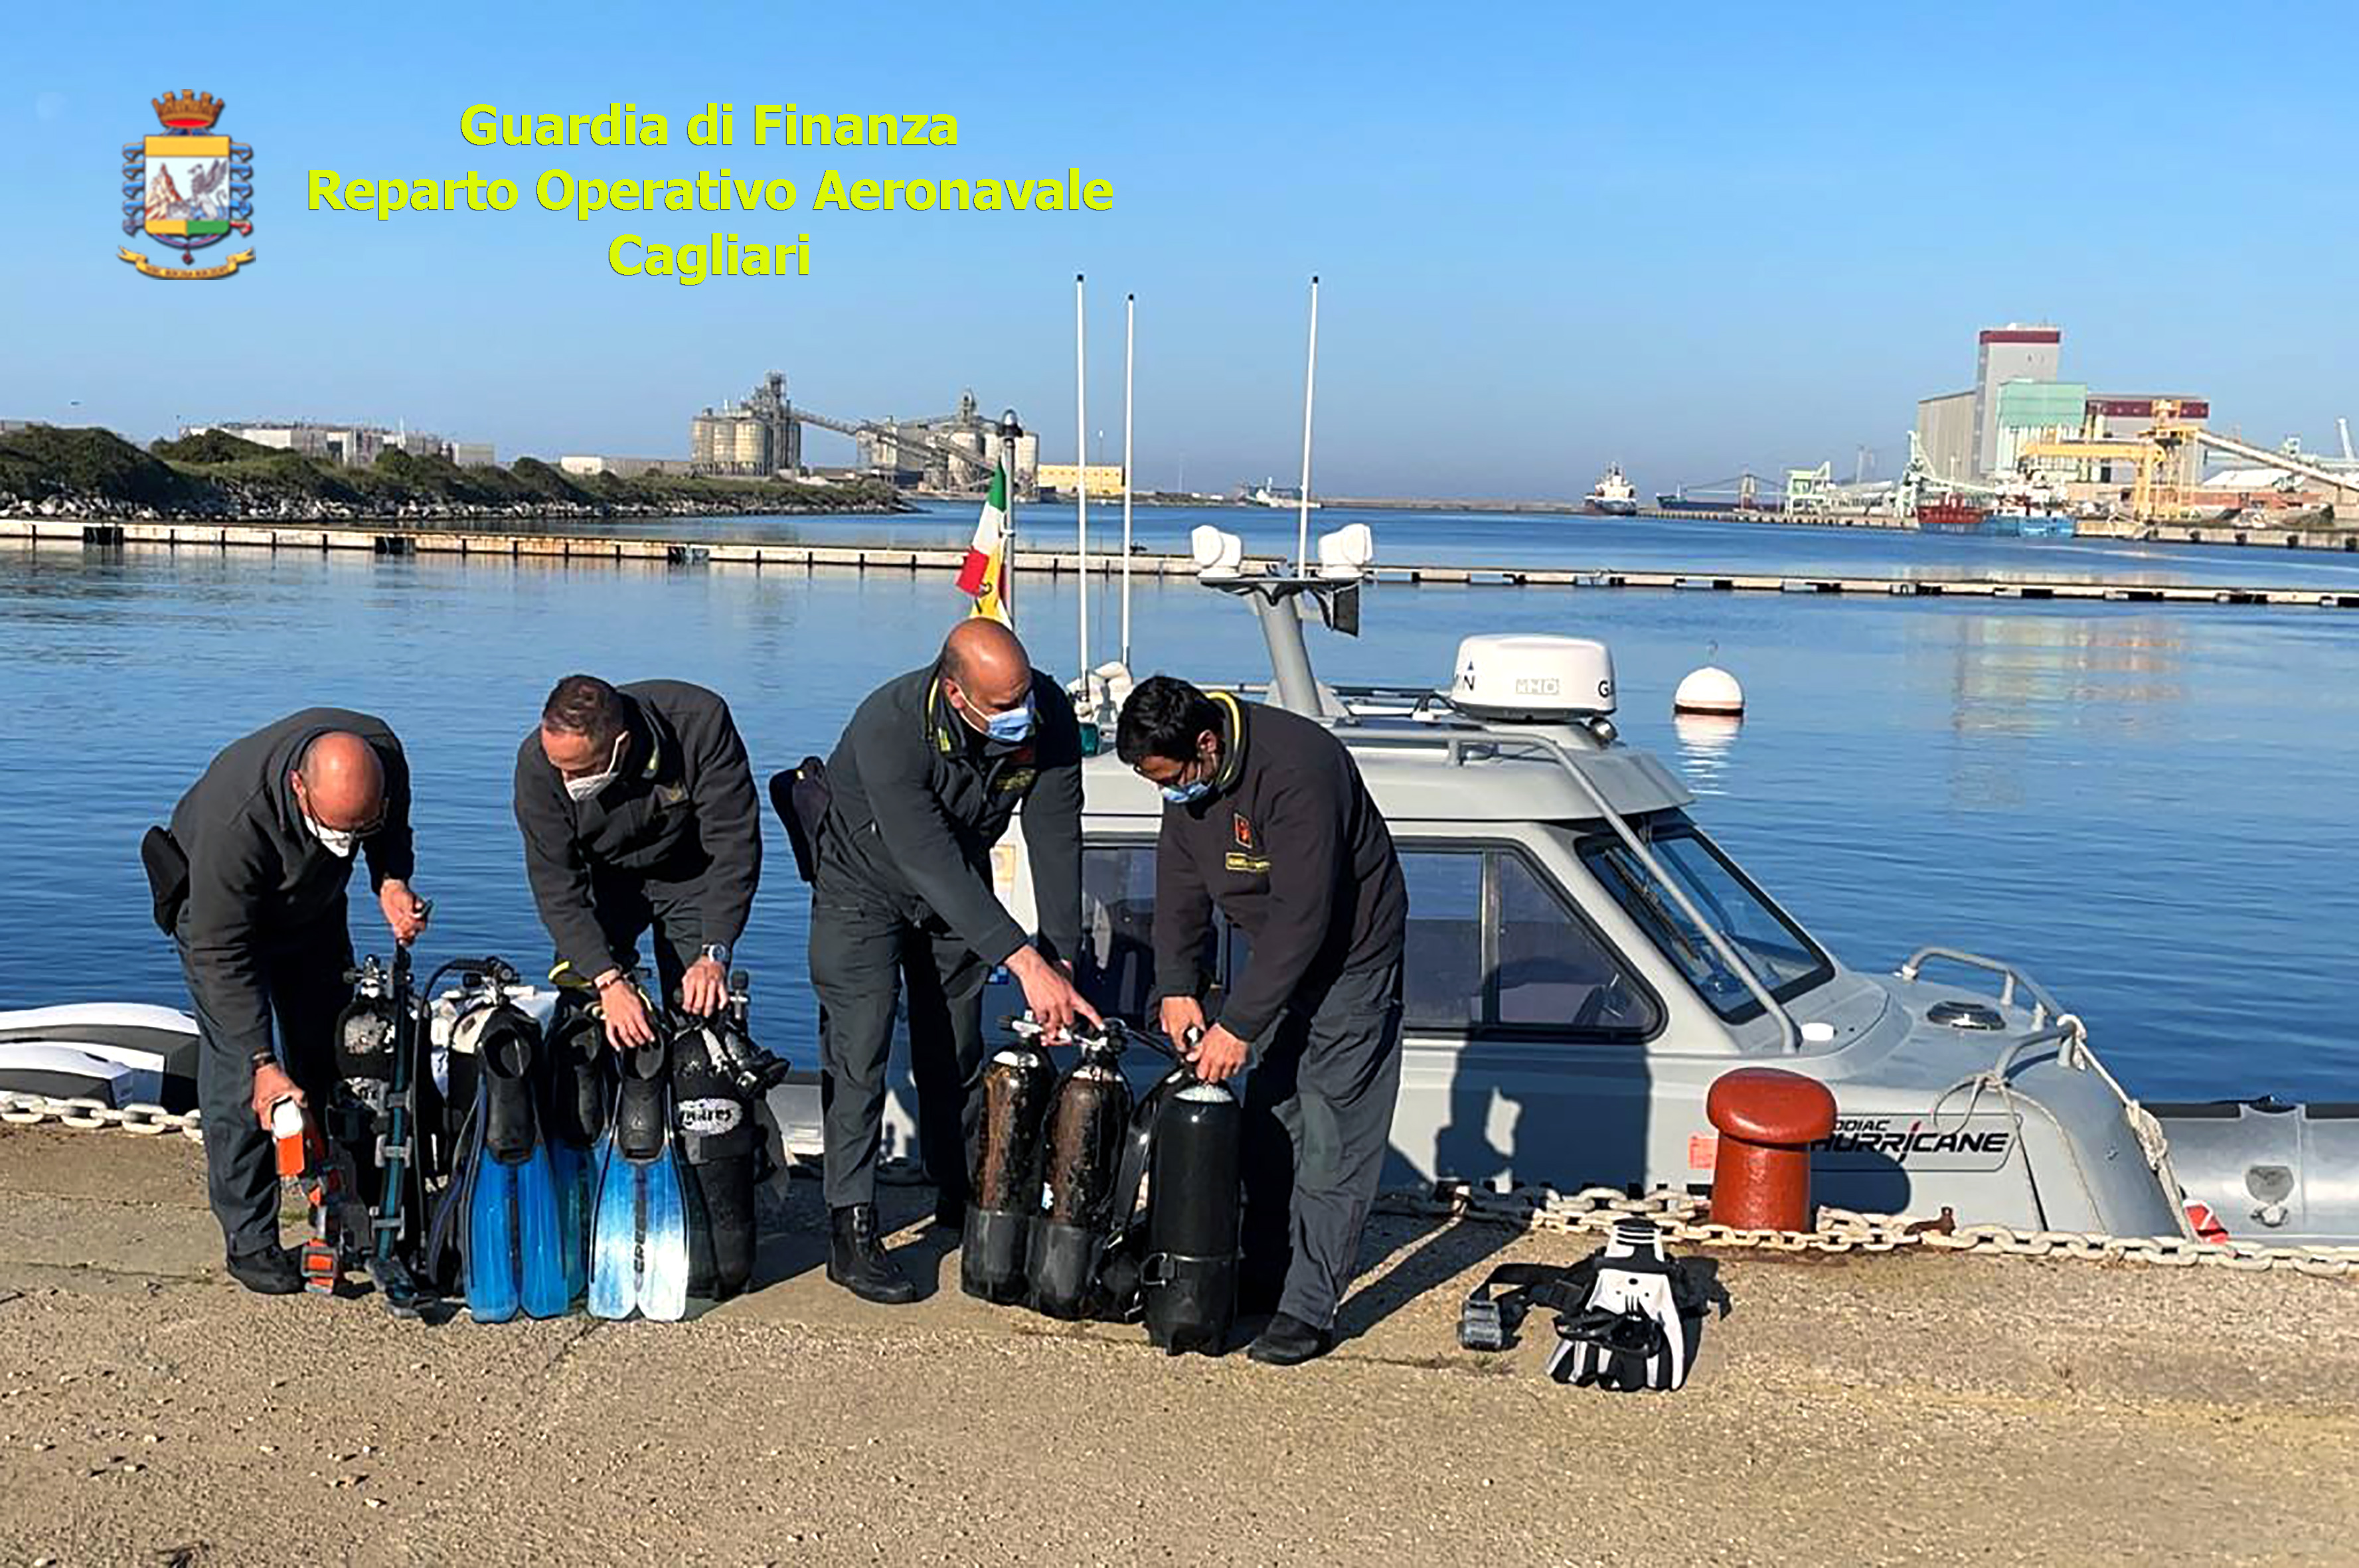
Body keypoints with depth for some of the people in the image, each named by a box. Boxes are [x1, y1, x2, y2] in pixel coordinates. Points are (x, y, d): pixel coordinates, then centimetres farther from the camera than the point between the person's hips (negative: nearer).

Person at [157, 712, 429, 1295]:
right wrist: (263, 1063, -38)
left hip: (313, 903, 5)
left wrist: (392, 881, -26)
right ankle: (250, 1240, 0)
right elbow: (221, 954, -36)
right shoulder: (235, 816, -43)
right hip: (217, 908, -5)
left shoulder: (383, 753, -30)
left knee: (329, 1059, 9)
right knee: (237, 1074, -11)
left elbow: (393, 829, -4)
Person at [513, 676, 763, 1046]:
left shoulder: (701, 721, -34)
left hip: (689, 875, -1)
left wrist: (713, 955, -34)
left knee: (698, 1012, -10)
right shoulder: (537, 763, -28)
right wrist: (608, 980, -36)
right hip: (605, 878, 1)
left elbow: (735, 843, -28)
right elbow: (556, 888, -25)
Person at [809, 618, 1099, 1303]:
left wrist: (1062, 963, -26)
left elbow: (1056, 841, -20)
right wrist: (1026, 963, -45)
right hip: (866, 881, -4)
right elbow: (931, 862, -41)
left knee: (957, 1051, 10)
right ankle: (851, 1231, -3)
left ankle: (963, 1201, 28)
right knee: (860, 1049, -10)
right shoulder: (888, 727, -39)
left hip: (959, 887, 5)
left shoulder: (1048, 716, -25)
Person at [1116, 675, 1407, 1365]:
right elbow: (1181, 885, 4)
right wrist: (1177, 987, -6)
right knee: (1268, 1121, 13)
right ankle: (1266, 1272, 26)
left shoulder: (1297, 771, -33)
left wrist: (1240, 1024, -28)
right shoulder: (1188, 778, -6)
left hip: (1350, 957, -8)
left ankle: (1311, 1309, -2)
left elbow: (1303, 918, -32)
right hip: (1281, 954, 8)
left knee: (1332, 1139, -6)